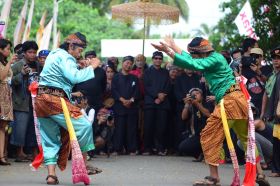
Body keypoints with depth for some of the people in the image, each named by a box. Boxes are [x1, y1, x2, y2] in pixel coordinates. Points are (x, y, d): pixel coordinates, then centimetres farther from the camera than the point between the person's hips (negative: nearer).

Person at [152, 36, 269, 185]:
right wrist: (172, 46, 25)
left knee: (209, 136, -4)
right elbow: (189, 59, 25)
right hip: (239, 100, 10)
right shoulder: (210, 59, 17)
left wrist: (168, 51, -16)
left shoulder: (215, 58, -10)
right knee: (246, 138, 16)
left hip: (230, 101, -10)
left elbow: (191, 64, -20)